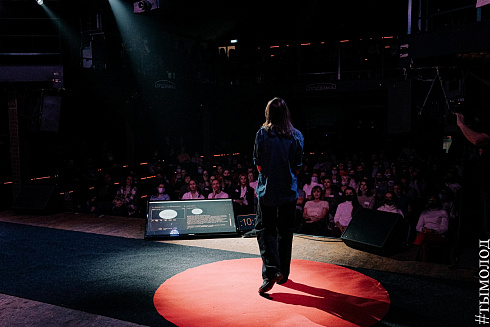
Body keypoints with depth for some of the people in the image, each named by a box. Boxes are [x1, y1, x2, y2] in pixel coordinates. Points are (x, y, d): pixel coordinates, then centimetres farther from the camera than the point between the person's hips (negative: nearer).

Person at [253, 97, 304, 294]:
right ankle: (283, 273, 24)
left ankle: (270, 272, -8)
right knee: (285, 231, 13)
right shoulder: (296, 135, -2)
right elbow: (297, 166, 3)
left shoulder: (262, 134, -8)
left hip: (267, 189, -2)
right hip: (289, 190, 3)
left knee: (265, 229, 6)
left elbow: (258, 165, -2)